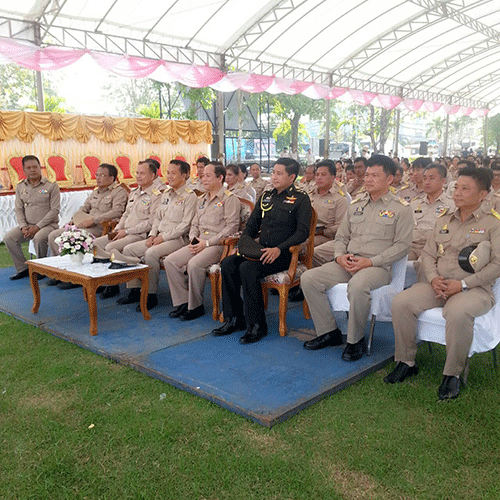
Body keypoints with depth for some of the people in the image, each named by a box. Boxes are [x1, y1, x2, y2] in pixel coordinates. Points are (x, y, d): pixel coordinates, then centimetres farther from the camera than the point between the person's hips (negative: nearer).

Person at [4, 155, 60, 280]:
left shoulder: (51, 185, -5)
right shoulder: (20, 187, 11)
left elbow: (55, 210, -10)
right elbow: (19, 209, 10)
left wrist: (38, 226, -16)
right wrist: (23, 226, -9)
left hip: (48, 224, -5)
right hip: (27, 224, 5)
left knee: (38, 238, -34)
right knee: (8, 238, -15)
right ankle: (23, 268, -2)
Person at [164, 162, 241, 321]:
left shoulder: (230, 199, -4)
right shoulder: (202, 200, 22)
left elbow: (232, 226, -13)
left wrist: (207, 243, -16)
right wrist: (193, 239, 3)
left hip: (218, 244, -8)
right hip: (200, 243, 8)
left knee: (194, 264, -32)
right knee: (170, 261, -10)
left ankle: (196, 306, -14)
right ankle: (182, 302, -3)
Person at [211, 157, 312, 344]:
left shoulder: (300, 198, -1)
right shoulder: (266, 196, 18)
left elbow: (302, 232, -11)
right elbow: (252, 225, 21)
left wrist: (279, 249, -23)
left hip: (284, 254, -6)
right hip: (261, 251, 6)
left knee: (248, 269, -30)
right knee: (227, 264, -17)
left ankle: (257, 325, -19)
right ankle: (234, 319, -6)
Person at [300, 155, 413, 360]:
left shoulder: (401, 208, 2)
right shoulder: (356, 204, 18)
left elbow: (402, 245, -5)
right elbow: (341, 237, 20)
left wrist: (370, 262, -16)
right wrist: (340, 256, -3)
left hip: (378, 266, -5)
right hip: (346, 264, 6)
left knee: (358, 285, -39)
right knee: (308, 278, -15)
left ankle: (356, 339, -15)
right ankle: (329, 332, -2)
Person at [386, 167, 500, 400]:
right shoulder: (444, 220, 16)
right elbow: (428, 254, 16)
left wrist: (463, 284, -16)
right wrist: (433, 278, -5)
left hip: (475, 288, -5)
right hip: (438, 285, 5)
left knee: (458, 313, -38)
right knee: (401, 302, -18)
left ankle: (452, 374, -16)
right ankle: (406, 362, -3)